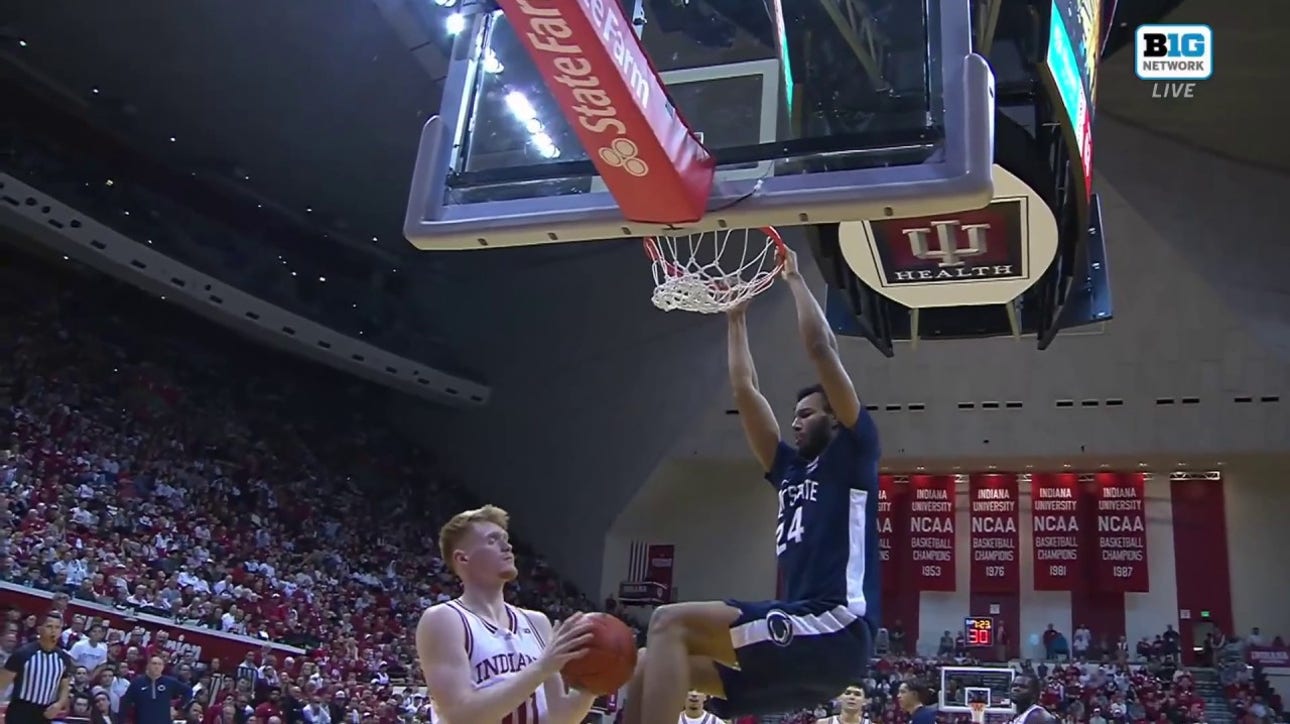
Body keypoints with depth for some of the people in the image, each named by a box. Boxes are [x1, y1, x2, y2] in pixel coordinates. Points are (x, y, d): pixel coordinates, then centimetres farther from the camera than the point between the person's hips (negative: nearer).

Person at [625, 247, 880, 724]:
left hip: (835, 631, -9)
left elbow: (820, 349, 1)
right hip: (806, 634, 9)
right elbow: (745, 390, 30)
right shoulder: (791, 471, 27)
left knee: (671, 624, -21)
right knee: (655, 666, 5)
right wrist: (736, 317, 36)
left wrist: (794, 279, 12)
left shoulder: (852, 455, 8)